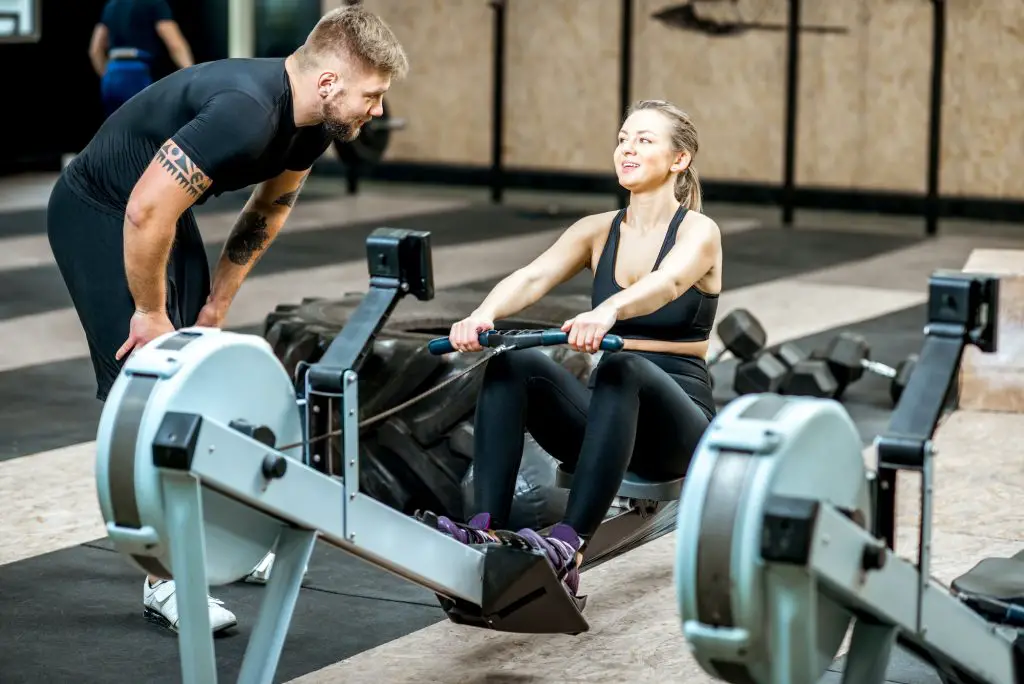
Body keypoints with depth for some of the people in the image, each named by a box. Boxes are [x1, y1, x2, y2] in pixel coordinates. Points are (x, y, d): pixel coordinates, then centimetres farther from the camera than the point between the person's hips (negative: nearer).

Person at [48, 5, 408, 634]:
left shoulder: (312, 122, -6)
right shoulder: (247, 111, -35)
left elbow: (268, 212, 11)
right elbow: (145, 213, -35)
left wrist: (217, 305, 9)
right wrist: (151, 315, -22)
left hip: (164, 216, 9)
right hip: (98, 215, -9)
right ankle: (166, 581, -8)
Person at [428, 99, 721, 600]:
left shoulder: (698, 231, -6)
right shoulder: (597, 231, 8)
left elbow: (665, 283, -31)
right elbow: (532, 278, -12)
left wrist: (608, 312, -53)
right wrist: (483, 315, -35)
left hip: (675, 420, -4)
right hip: (607, 413, 5)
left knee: (620, 368, -39)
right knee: (515, 364, -25)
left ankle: (567, 548, -52)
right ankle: (485, 530, -38)